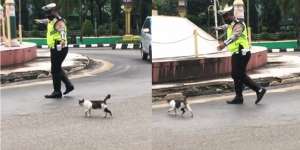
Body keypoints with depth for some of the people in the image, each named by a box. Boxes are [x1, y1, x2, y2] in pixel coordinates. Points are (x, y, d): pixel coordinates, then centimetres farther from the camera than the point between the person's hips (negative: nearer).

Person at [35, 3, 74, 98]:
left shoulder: (59, 22, -19)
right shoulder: (51, 20, 10)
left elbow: (63, 31, -41)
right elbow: (47, 21, 37)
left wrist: (63, 39, -63)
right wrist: (40, 21, 58)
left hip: (59, 49, -10)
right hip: (54, 49, 10)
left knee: (55, 70, -6)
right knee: (58, 69, 18)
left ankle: (57, 92, 0)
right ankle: (69, 85, 27)